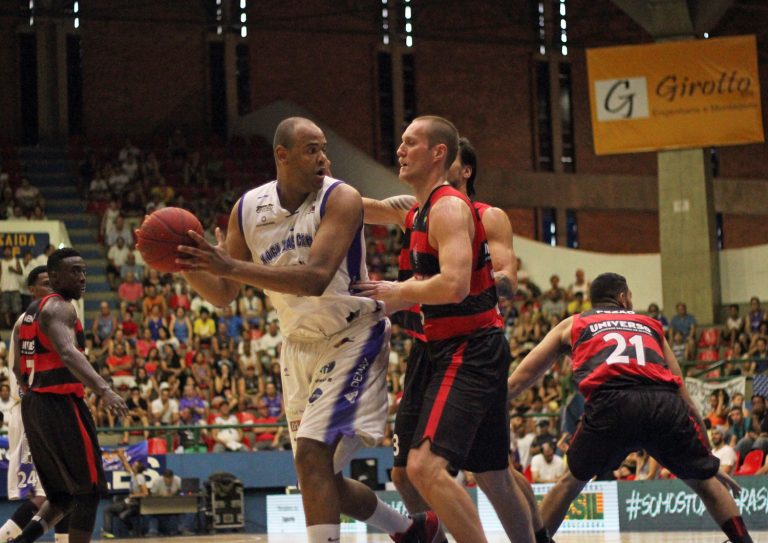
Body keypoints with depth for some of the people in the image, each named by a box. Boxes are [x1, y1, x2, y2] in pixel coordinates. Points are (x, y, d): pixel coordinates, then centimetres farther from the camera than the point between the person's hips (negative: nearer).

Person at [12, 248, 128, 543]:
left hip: (32, 405, 9)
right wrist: (104, 390, -39)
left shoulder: (29, 313, 19)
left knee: (63, 494, 17)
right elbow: (67, 353, -28)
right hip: (61, 404, -9)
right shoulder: (59, 308, -9)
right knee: (88, 491, -2)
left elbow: (19, 368, 24)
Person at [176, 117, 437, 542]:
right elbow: (222, 295, 3)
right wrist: (186, 265, -18)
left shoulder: (340, 199, -18)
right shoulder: (248, 209, -1)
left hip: (352, 341, -6)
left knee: (312, 455, -22)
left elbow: (315, 279, -32)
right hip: (300, 346, 7)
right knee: (321, 476, 10)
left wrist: (232, 267, -40)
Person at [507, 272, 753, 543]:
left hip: (610, 403, -1)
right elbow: (685, 399, 34)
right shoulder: (651, 325, 34)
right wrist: (711, 461, 40)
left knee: (572, 481, 25)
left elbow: (517, 381, 29)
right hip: (665, 405, 1)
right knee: (704, 481, 23)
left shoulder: (572, 325, 31)